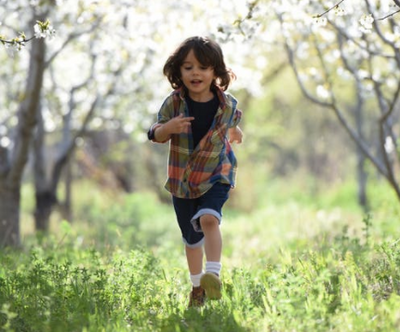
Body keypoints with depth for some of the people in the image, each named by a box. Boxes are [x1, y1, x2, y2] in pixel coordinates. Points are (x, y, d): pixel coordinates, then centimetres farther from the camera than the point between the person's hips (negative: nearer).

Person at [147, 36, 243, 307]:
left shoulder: (227, 104, -9)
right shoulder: (174, 103, -12)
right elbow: (156, 135, -10)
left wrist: (234, 134, 0)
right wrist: (168, 128, -26)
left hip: (216, 175, -2)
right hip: (182, 178, 2)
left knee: (209, 218, -29)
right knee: (191, 237, 13)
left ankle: (213, 275, -33)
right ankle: (197, 286, 31)